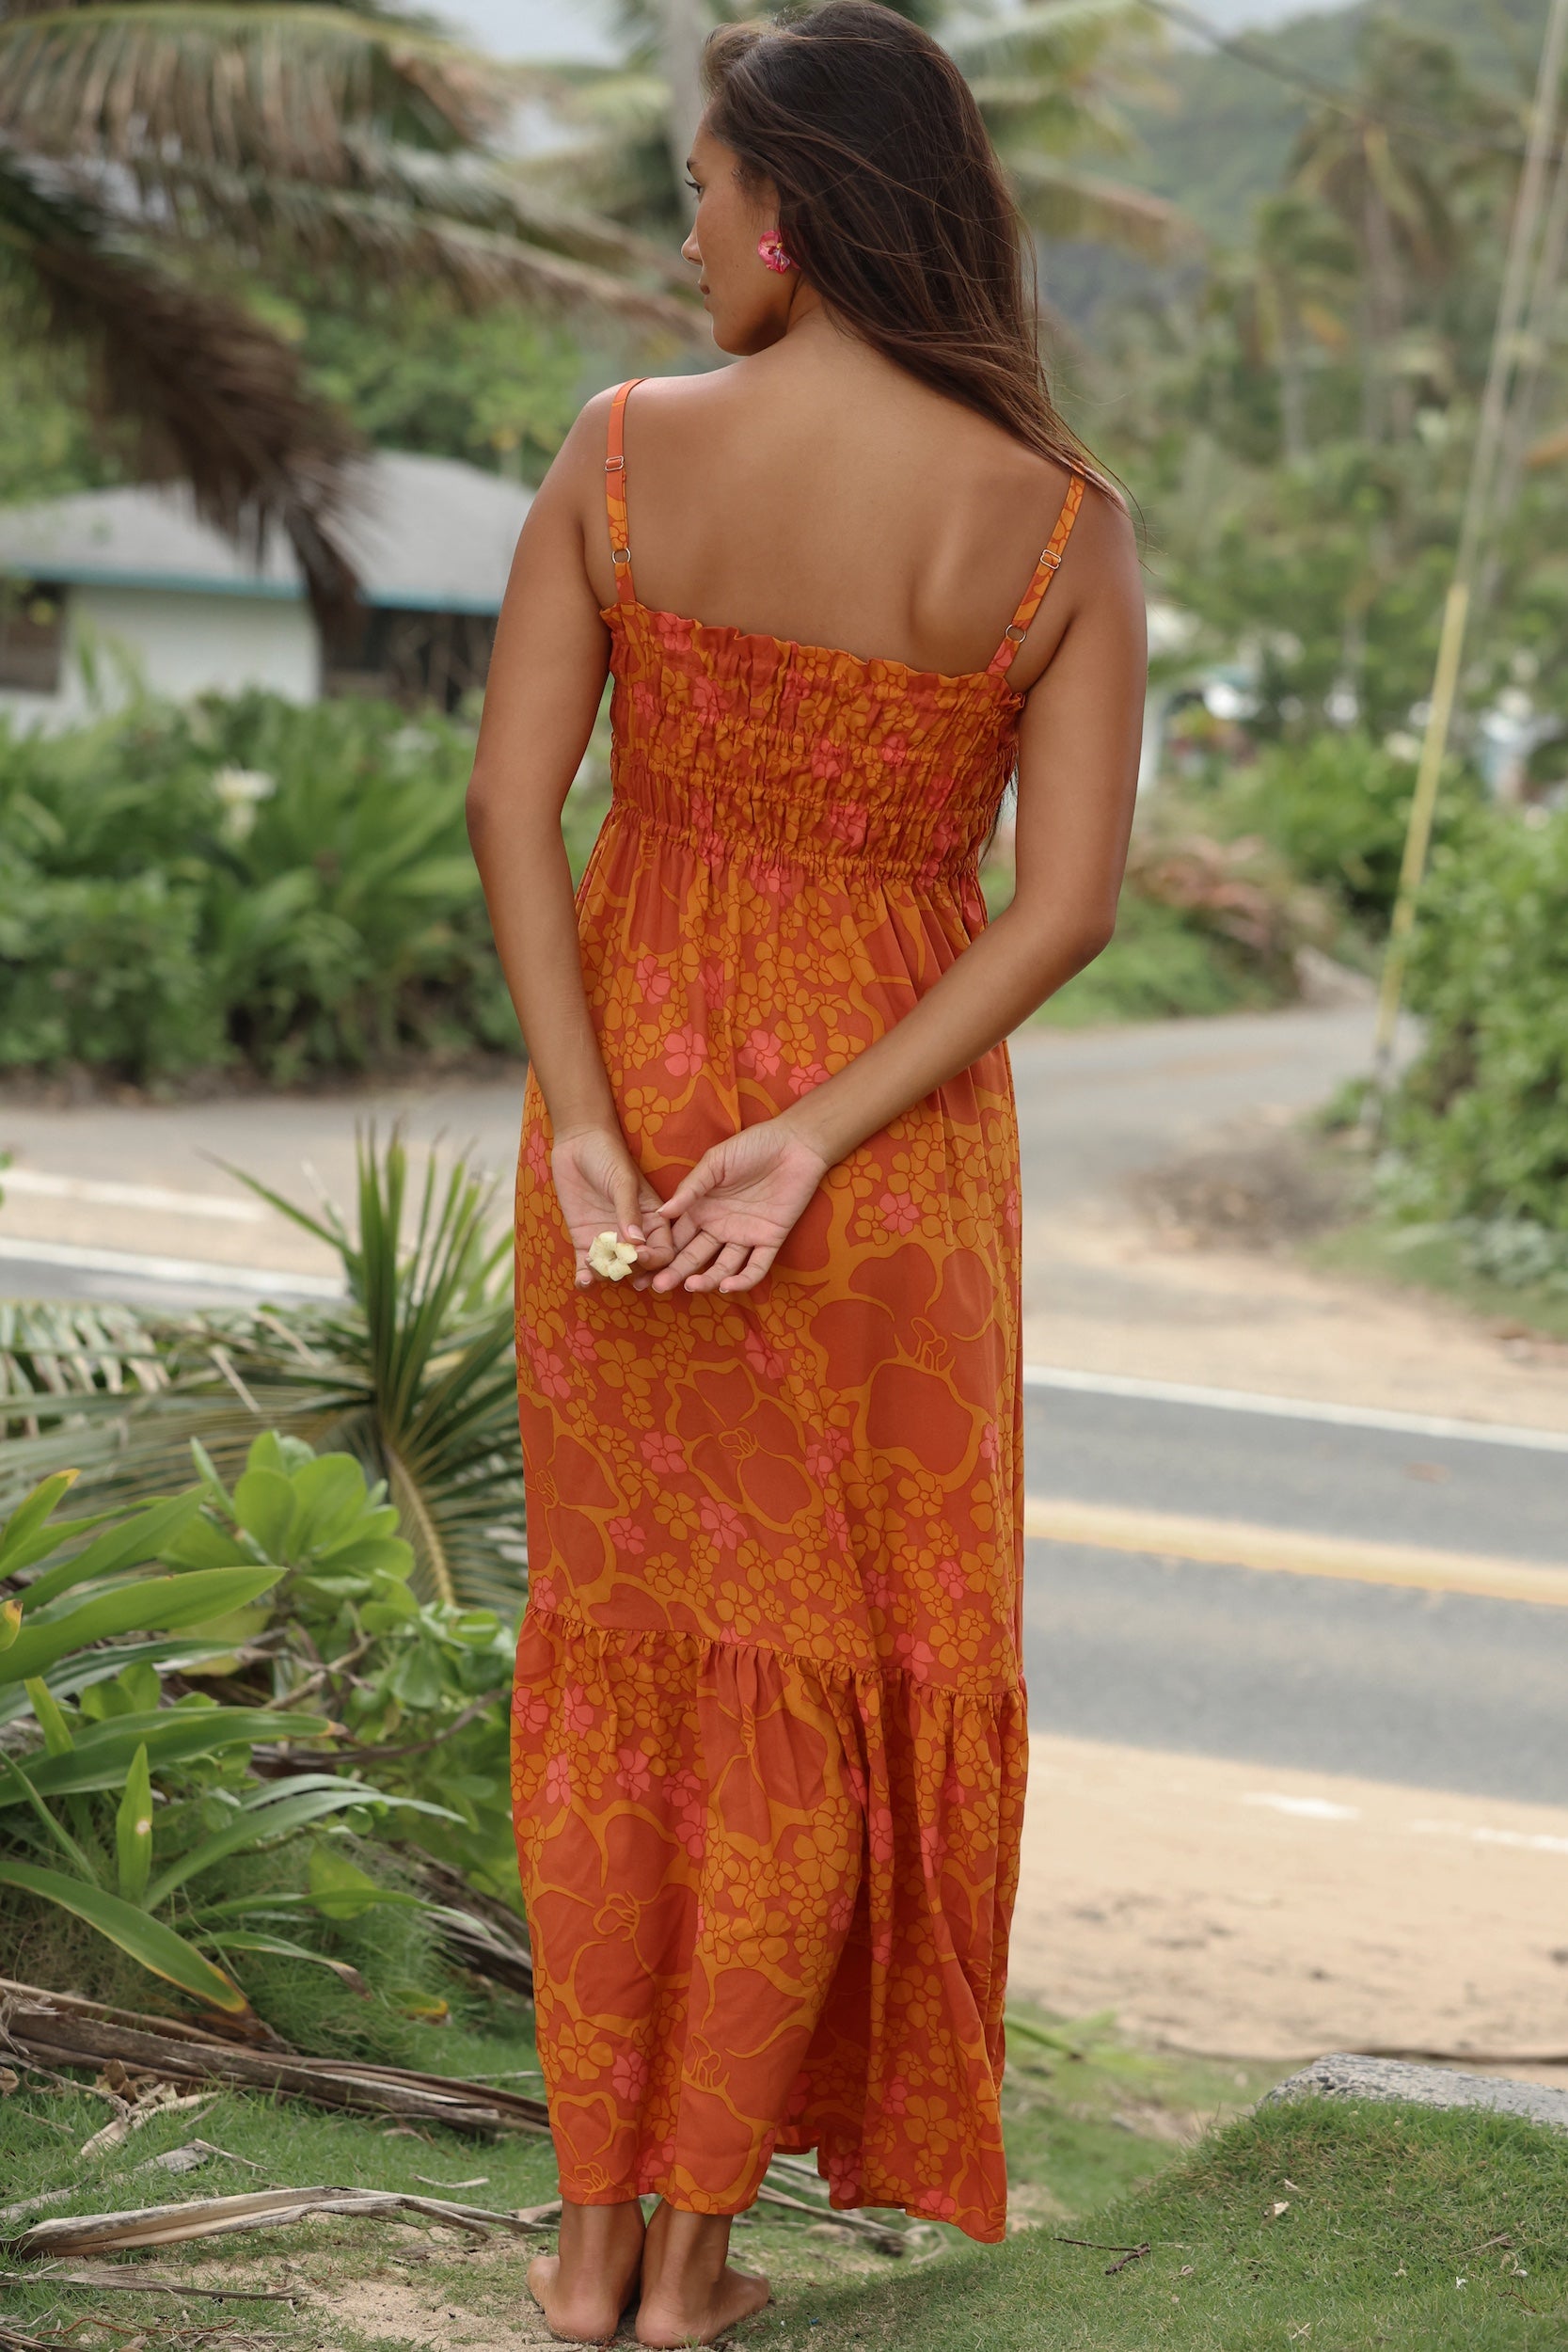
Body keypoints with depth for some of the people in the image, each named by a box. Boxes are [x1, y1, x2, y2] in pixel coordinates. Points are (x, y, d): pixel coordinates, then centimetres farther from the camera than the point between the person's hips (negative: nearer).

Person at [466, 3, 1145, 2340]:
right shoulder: (1057, 521, -10)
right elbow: (1068, 903, -14)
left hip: (630, 1081, 1)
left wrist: (589, 1131, -12)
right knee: (821, 1667, 12)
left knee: (616, 1644, 14)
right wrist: (816, 1150, -15)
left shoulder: (623, 449, -9)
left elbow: (511, 802, -12)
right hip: (889, 1124, -1)